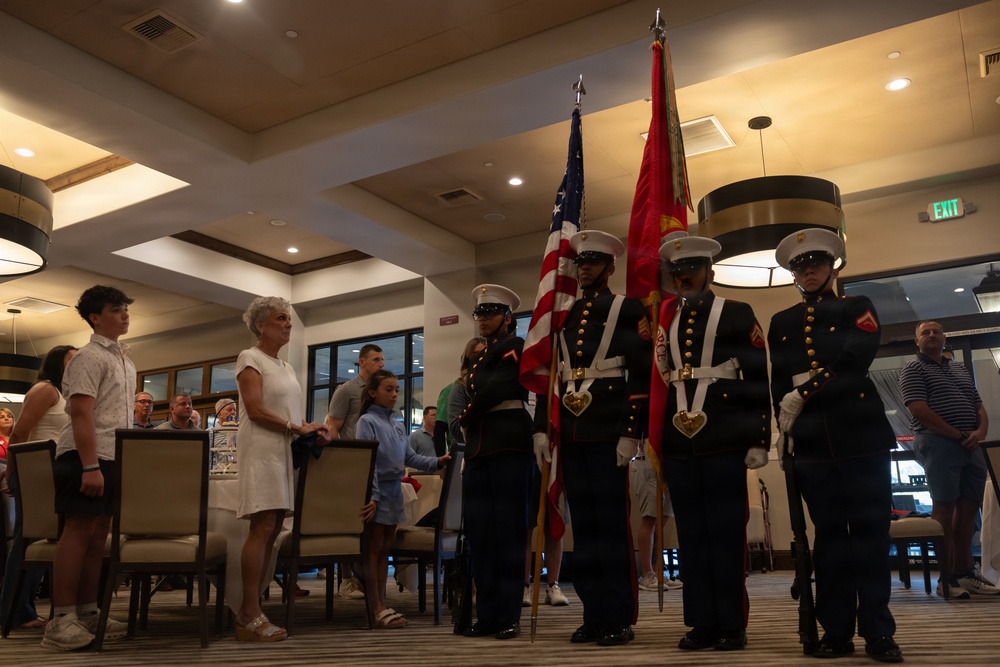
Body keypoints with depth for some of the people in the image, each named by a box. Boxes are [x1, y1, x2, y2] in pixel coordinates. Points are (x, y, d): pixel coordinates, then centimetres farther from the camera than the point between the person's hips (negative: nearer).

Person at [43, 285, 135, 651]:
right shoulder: (89, 357, -10)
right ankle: (62, 619, -3)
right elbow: (81, 414, -18)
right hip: (84, 456, -9)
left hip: (113, 457, 9)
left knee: (98, 533, 9)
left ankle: (87, 612, 15)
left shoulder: (124, 360, 18)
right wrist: (90, 466, -24)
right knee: (78, 531, -7)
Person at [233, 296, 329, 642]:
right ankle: (250, 618, -8)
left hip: (285, 451, 8)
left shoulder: (285, 366, 22)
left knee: (272, 529, 4)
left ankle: (250, 608, 9)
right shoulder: (250, 358, -1)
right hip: (261, 450, -8)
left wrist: (310, 431, 2)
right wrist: (297, 428, -15)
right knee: (263, 527, -12)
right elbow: (255, 411, -12)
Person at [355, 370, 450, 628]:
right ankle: (377, 609, 1)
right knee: (373, 549, -1)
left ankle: (382, 605, 18)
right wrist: (372, 496, -21)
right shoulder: (367, 421, -7)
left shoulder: (397, 425, 15)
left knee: (385, 549, 11)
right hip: (377, 492, -7)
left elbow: (410, 457, 11)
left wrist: (436, 462, -4)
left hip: (394, 491, 7)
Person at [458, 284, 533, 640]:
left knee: (509, 530, -4)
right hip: (478, 450, 8)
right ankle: (487, 615, 13)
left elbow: (498, 387, -11)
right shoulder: (478, 357, 23)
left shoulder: (516, 347, 1)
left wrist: (465, 418, 0)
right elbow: (473, 392, 19)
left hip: (509, 446, -7)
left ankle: (509, 617, 2)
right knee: (479, 532, 6)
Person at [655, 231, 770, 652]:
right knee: (692, 534, 7)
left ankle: (732, 626, 11)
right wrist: (653, 439, 13)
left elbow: (758, 380, -1)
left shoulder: (737, 314, 4)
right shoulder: (666, 323, 16)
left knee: (726, 533, 0)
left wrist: (759, 440, -7)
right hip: (678, 444, 4)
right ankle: (703, 623, 15)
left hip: (724, 442, -4)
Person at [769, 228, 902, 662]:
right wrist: (787, 428, 0)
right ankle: (837, 631, 11)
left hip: (862, 435, -2)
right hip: (812, 443, 2)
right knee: (828, 534, 5)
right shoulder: (781, 323, 16)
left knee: (870, 533, 0)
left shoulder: (858, 308, 8)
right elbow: (779, 384, 12)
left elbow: (853, 362, -9)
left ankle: (877, 632, 8)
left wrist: (806, 393, -12)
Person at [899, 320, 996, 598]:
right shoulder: (913, 369, 0)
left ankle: (965, 571, 17)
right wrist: (959, 434, -14)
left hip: (971, 446, 7)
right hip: (938, 444, -7)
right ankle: (947, 577, -2)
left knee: (969, 508, 8)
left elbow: (979, 406, 18)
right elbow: (920, 411, -12)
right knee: (944, 507, -6)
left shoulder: (960, 369, 22)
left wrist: (980, 432, -3)